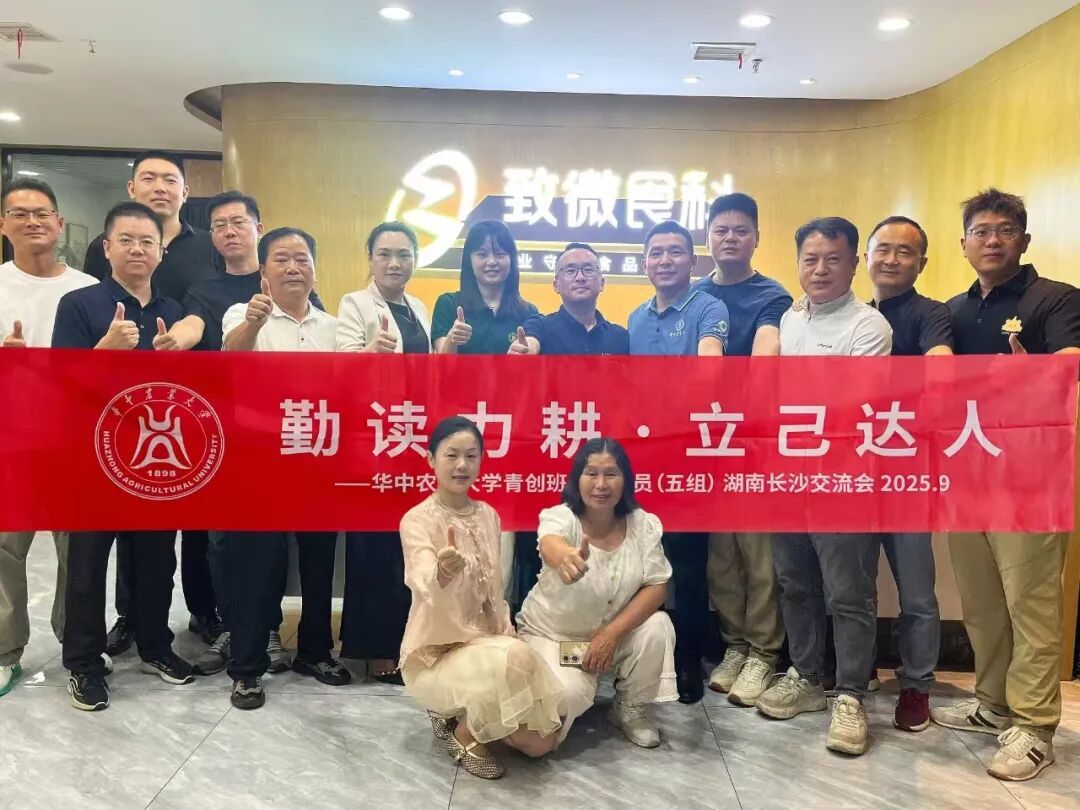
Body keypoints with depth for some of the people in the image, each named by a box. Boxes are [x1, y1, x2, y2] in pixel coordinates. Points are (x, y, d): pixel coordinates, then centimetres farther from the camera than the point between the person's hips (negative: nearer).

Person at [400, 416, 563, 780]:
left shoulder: (488, 515, 4)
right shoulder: (417, 520, -16)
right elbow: (429, 590, -34)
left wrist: (507, 633, -4)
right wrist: (444, 572, -57)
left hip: (485, 642, 6)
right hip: (436, 652, -6)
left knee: (541, 741, -2)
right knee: (515, 659, -34)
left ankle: (459, 714, 20)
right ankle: (464, 735, -6)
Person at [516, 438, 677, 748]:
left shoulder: (643, 524, -13)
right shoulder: (559, 517, -23)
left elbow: (657, 587, -13)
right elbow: (550, 545, -47)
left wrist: (611, 633, -25)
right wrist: (567, 558, -73)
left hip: (614, 631, 3)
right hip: (551, 634, -3)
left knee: (657, 627, -24)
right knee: (567, 695, -29)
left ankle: (630, 708, 2)